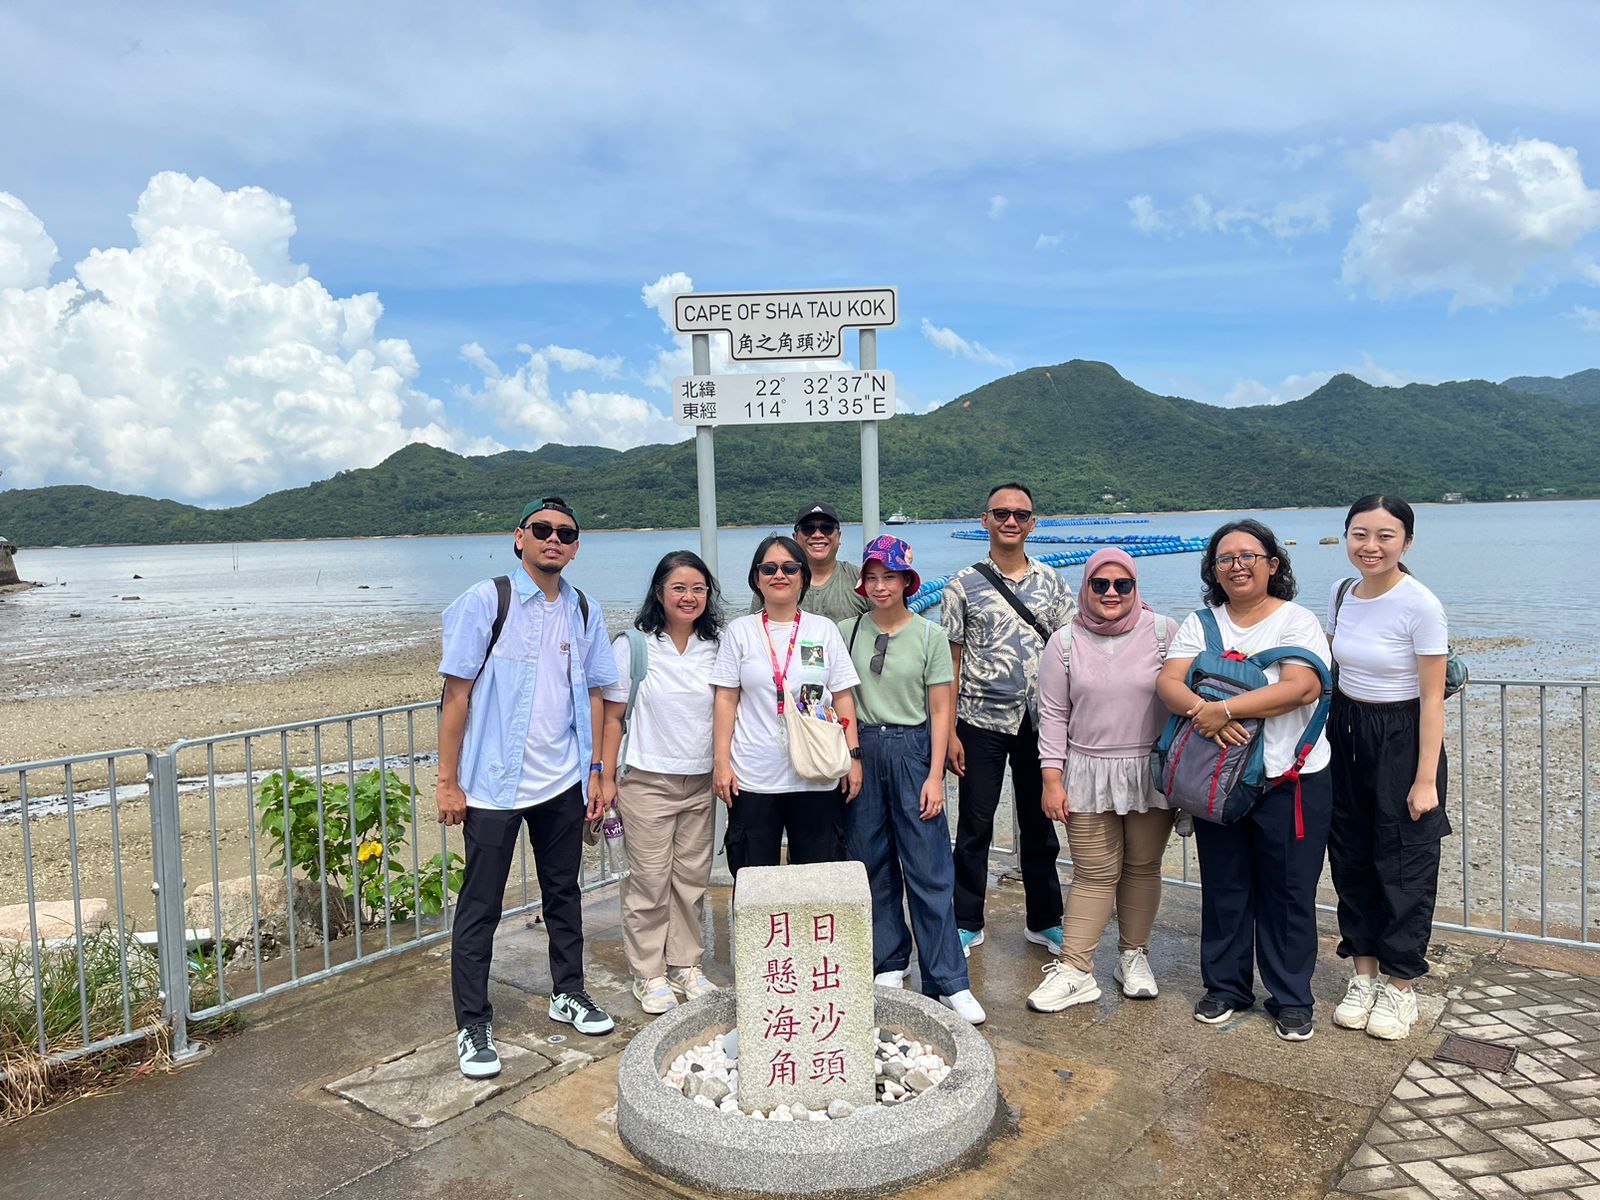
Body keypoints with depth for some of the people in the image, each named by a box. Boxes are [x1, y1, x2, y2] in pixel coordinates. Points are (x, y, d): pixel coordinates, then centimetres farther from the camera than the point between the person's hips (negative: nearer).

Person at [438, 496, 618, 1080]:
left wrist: (595, 771, 8)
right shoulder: (487, 601, -8)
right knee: (480, 906, 4)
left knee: (563, 891, 18)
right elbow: (457, 692, -9)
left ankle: (568, 993, 36)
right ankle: (472, 1026, 18)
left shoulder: (585, 612, 5)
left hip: (562, 784, 5)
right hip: (493, 785, -4)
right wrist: (448, 781, -11)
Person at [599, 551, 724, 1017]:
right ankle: (649, 975, 16)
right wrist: (606, 778, -5)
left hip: (700, 783, 4)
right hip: (647, 781, -4)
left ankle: (686, 965, 26)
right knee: (650, 881, 2)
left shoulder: (714, 648, 5)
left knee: (692, 879, 11)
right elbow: (612, 716, -3)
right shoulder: (633, 646, -6)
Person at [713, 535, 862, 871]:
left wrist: (853, 756, 0)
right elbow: (726, 700, 3)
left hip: (817, 779, 1)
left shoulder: (825, 629, 6)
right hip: (752, 779, 0)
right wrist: (721, 761, -2)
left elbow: (843, 697, 6)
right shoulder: (739, 631, 4)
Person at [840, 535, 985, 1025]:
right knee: (873, 864, 9)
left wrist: (935, 775, -7)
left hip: (912, 750, -2)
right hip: (861, 751, 2)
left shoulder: (930, 635, -1)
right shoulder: (847, 632, 4)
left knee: (929, 869, -3)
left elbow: (939, 711, 0)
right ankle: (888, 963, 25)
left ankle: (948, 981, 4)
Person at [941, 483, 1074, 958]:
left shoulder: (1051, 582, 6)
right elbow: (950, 661, -1)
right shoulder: (964, 584, -1)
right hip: (980, 722, -2)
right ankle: (967, 923, 20)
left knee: (1039, 824, 13)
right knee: (974, 826, 6)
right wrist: (949, 732, -5)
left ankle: (1045, 920, 27)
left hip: (1037, 722, 2)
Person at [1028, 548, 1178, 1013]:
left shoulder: (1164, 632, -2)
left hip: (1151, 771, 1)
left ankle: (1133, 956, 28)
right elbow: (1053, 714, 1)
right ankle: (1075, 970, 6)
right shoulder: (1065, 642, 0)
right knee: (1093, 873, 0)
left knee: (1143, 867, 11)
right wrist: (1052, 778, -2)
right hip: (1088, 773, 0)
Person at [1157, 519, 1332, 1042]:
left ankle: (1292, 999, 22)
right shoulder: (1200, 624, 8)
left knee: (1289, 892, 5)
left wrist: (1225, 708, -24)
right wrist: (1205, 713, -25)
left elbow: (1303, 686, -19)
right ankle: (1226, 986, 29)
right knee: (1223, 888, 12)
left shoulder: (1296, 620, -3)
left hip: (1290, 780, -3)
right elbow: (1169, 681, -4)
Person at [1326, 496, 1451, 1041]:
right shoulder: (1341, 595, 2)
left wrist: (1426, 779, -14)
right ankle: (1364, 974, 27)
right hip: (1346, 735, 6)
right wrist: (1324, 741, 10)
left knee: (1402, 866, 4)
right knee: (1350, 859, 11)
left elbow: (1432, 698, -14)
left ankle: (1400, 986, 21)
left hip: (1402, 739, -6)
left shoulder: (1421, 606, -16)